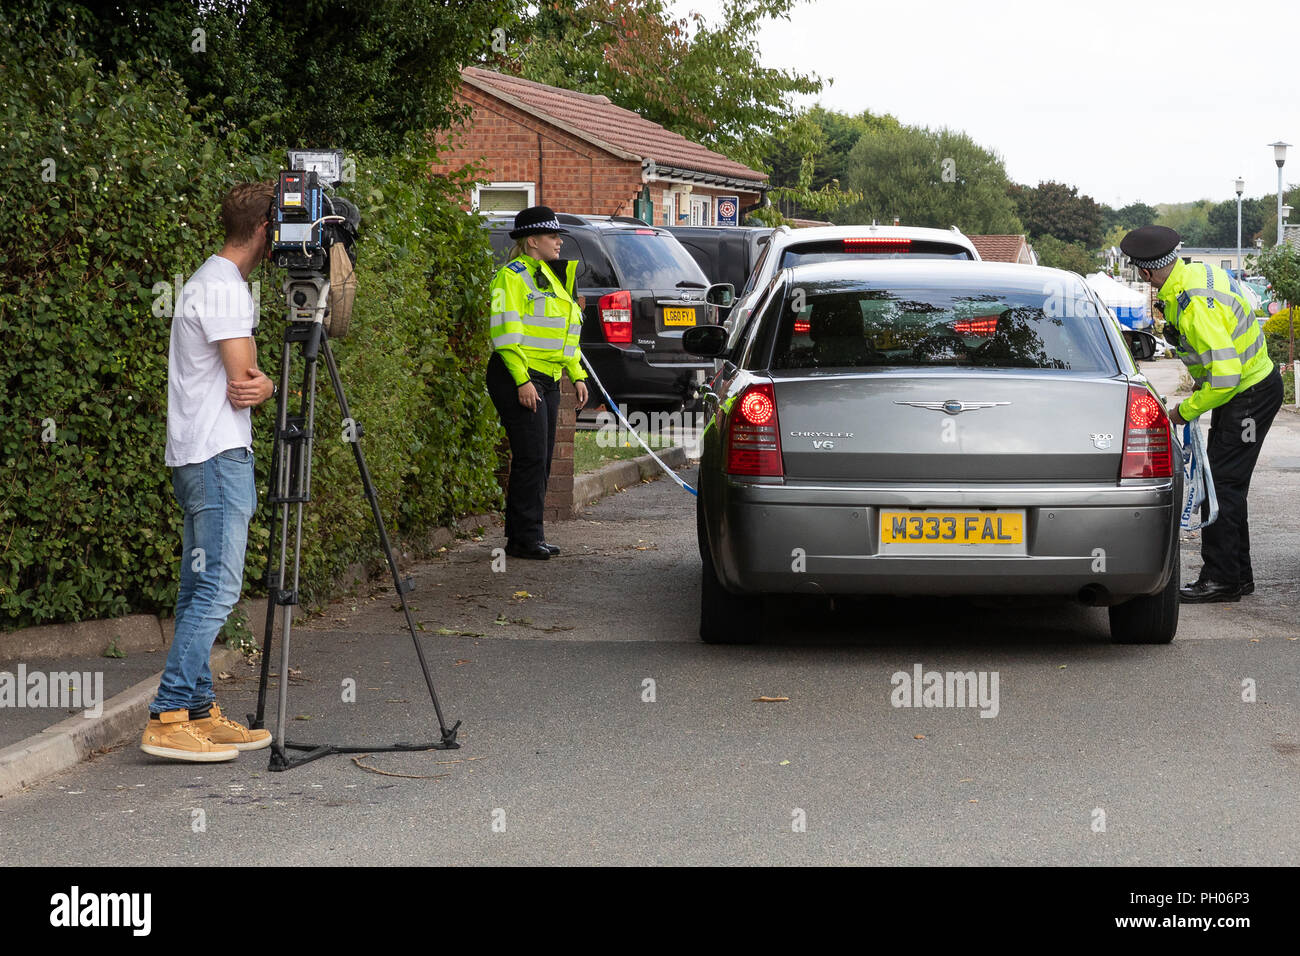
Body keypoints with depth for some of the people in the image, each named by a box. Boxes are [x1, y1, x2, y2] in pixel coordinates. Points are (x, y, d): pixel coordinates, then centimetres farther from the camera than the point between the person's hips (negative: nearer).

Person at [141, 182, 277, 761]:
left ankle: (200, 712, 13)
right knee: (217, 587, -12)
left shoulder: (212, 282, 19)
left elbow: (242, 381, 17)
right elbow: (242, 383, -17)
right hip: (220, 454, -11)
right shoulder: (225, 288, -13)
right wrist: (268, 388, 6)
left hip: (197, 456, 11)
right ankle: (168, 718, -14)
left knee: (200, 588, 10)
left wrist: (258, 385, -6)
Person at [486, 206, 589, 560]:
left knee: (541, 461, 9)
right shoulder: (513, 276, -9)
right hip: (518, 379, -9)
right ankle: (525, 537, -5)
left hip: (548, 380, 9)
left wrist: (577, 375, 18)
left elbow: (566, 333, 26)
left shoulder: (555, 277, 20)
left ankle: (522, 536, 15)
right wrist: (522, 381, -22)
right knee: (531, 458, -10)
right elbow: (505, 331, -16)